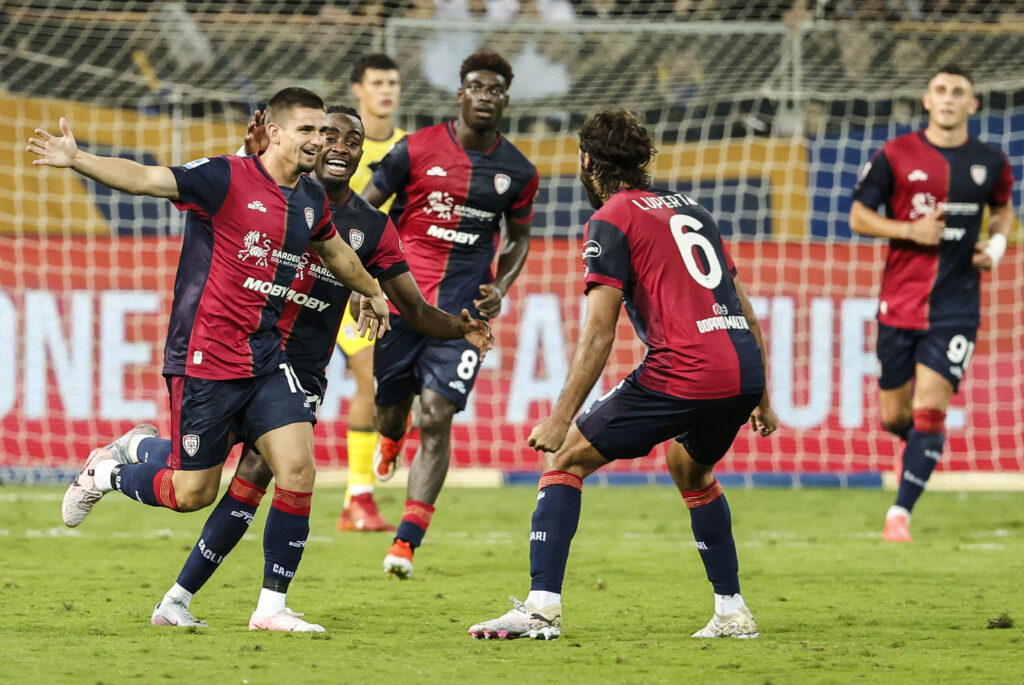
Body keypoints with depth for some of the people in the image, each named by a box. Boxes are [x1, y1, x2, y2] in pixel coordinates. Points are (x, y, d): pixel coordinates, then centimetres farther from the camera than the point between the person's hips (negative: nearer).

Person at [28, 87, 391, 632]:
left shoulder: (311, 199, 9)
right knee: (192, 494, 0)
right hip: (205, 358, -6)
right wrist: (77, 161, -39)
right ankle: (104, 473, 31)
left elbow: (333, 250, 31)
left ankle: (272, 607, 1)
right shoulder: (227, 179, -13)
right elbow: (145, 179, -24)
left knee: (298, 469, -9)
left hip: (265, 357, 6)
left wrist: (372, 292, 48)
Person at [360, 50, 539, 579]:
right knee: (391, 410, 8)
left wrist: (499, 287, 2)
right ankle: (390, 440, 50)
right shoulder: (415, 150, -4)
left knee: (436, 417, -12)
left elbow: (519, 239, 19)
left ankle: (406, 542, -11)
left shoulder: (518, 173, 3)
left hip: (462, 311, 0)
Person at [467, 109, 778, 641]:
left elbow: (599, 333, -7)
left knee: (565, 458, 5)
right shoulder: (689, 209, 23)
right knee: (690, 470, 34)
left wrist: (561, 418, -6)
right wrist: (760, 398, 30)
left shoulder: (611, 221, 2)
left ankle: (541, 606, -7)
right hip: (743, 371, 7)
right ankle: (732, 613, 29)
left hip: (683, 373, -7)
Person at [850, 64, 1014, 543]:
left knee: (929, 409, -13)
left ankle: (900, 512, -7)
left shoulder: (990, 162, 4)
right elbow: (858, 217, 2)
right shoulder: (895, 156, -2)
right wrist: (910, 230, -13)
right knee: (893, 417, 5)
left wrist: (996, 244, 3)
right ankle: (923, 441, 41)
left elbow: (1003, 208, 23)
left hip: (956, 305, 0)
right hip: (900, 301, 0)